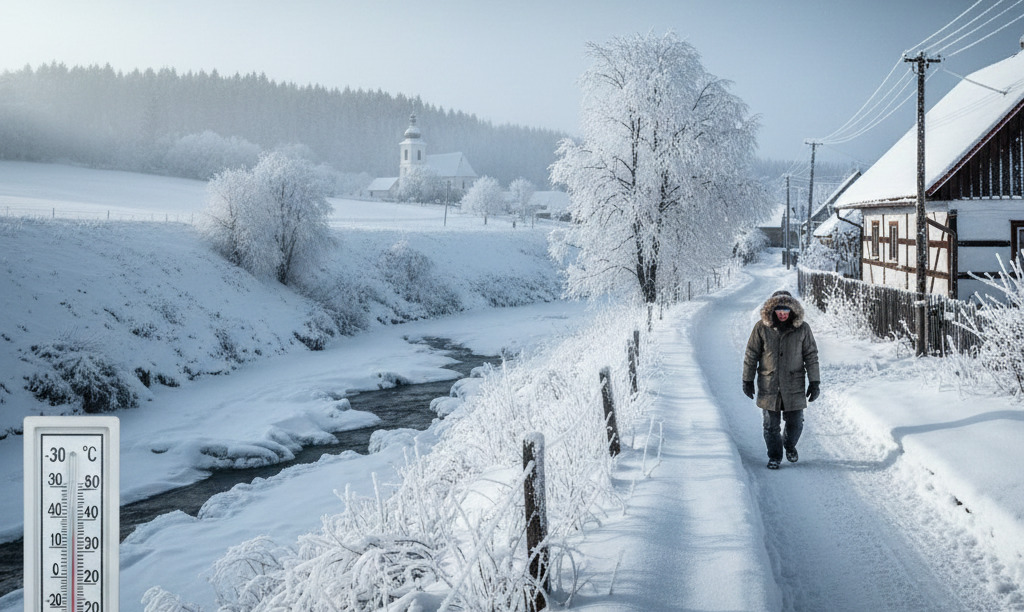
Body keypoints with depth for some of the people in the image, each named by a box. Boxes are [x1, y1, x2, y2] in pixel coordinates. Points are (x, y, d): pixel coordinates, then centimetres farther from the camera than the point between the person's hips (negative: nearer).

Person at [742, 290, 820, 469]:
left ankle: (790, 445, 38)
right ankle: (774, 456, 23)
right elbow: (751, 355, 2)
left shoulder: (802, 328, -4)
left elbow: (811, 356, 2)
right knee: (771, 425, 3)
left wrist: (814, 382, 0)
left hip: (794, 385, 1)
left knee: (795, 423, 7)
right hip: (768, 386, 0)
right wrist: (747, 380, 4)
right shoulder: (761, 328, -6)